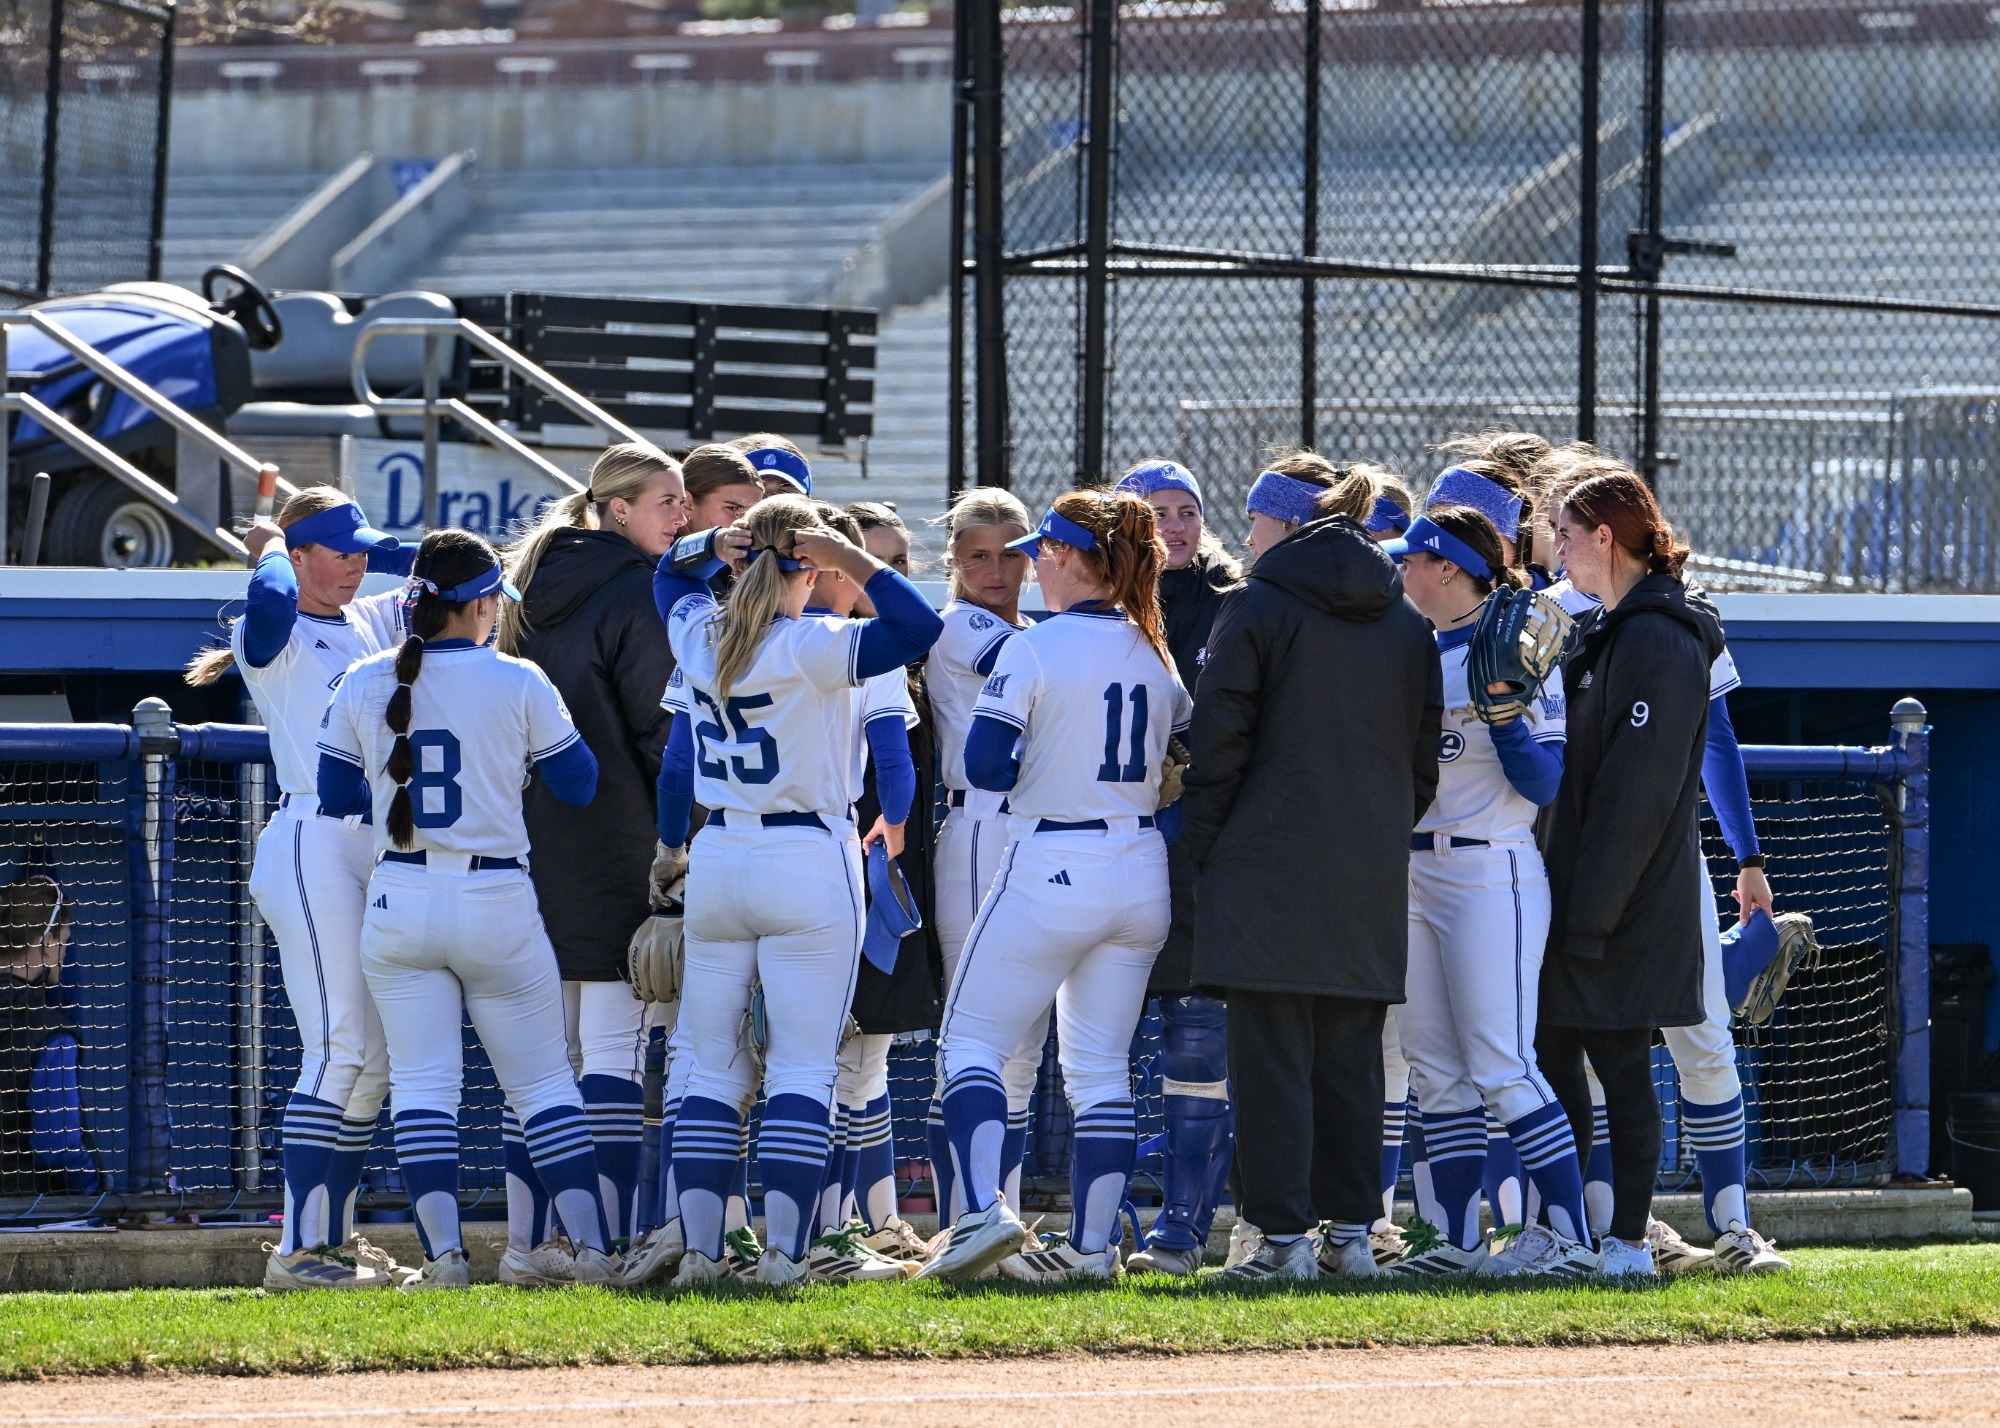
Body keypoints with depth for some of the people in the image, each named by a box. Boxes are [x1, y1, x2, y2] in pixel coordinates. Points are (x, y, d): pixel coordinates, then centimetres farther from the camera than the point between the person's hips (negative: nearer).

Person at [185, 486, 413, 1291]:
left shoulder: (376, 622, 16)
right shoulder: (274, 635, -5)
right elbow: (271, 600, -27)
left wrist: (373, 550, 6)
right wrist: (270, 549, -8)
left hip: (385, 849, 8)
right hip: (313, 841, -8)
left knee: (372, 1059, 9)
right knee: (340, 1051, -13)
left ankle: (335, 1236, 15)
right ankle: (299, 1251, -14)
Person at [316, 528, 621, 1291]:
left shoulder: (364, 684, 0)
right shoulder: (517, 683, -7)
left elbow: (337, 796, 9)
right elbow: (579, 784, 0)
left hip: (400, 905, 1)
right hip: (499, 904, -1)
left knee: (422, 1084, 3)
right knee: (543, 1080, 6)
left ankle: (444, 1253, -10)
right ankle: (591, 1246, -1)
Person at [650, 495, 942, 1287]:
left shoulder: (697, 634, 2)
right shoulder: (812, 647, -14)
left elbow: (670, 575, 24)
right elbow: (918, 628, -22)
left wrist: (716, 545, 3)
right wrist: (846, 557, -17)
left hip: (716, 858, 5)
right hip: (809, 861, -5)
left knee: (711, 1066, 8)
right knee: (802, 1067, -3)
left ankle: (698, 1247, 2)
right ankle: (783, 1249, -10)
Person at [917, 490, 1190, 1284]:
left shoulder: (1034, 650, -12)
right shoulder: (1154, 652, 7)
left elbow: (985, 765, -15)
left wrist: (1032, 769, 5)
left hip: (1052, 871, -6)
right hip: (1143, 875, 6)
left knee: (973, 1040, 2)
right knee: (1100, 1064, 12)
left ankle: (984, 1210, -17)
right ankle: (1093, 1244, 8)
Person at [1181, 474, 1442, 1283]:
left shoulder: (1256, 609, -4)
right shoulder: (1406, 624, 13)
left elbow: (1219, 738, -7)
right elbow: (1426, 752, 15)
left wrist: (1200, 846, 0)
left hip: (1271, 864, -5)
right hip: (1370, 876, 5)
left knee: (1271, 1056, -4)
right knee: (1351, 1057, 11)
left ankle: (1285, 1237, -9)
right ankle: (1351, 1229, 10)